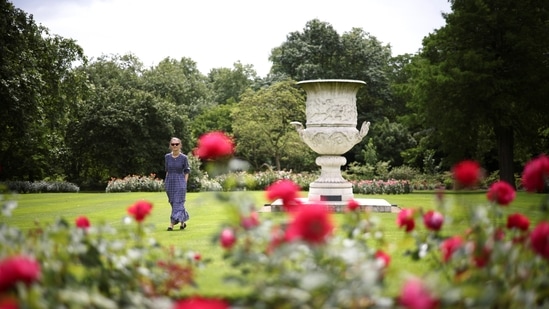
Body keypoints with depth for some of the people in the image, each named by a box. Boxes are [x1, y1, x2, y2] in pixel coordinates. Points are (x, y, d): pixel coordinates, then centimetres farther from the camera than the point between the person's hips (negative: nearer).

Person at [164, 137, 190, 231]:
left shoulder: (184, 158, -6)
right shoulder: (167, 157, 2)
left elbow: (186, 171, 0)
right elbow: (167, 170, 11)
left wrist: (184, 182, -7)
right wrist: (166, 182, 8)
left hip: (180, 182, -4)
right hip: (170, 182, 4)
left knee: (178, 203, -9)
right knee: (173, 203, 11)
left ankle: (172, 223, -13)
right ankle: (183, 221, 28)